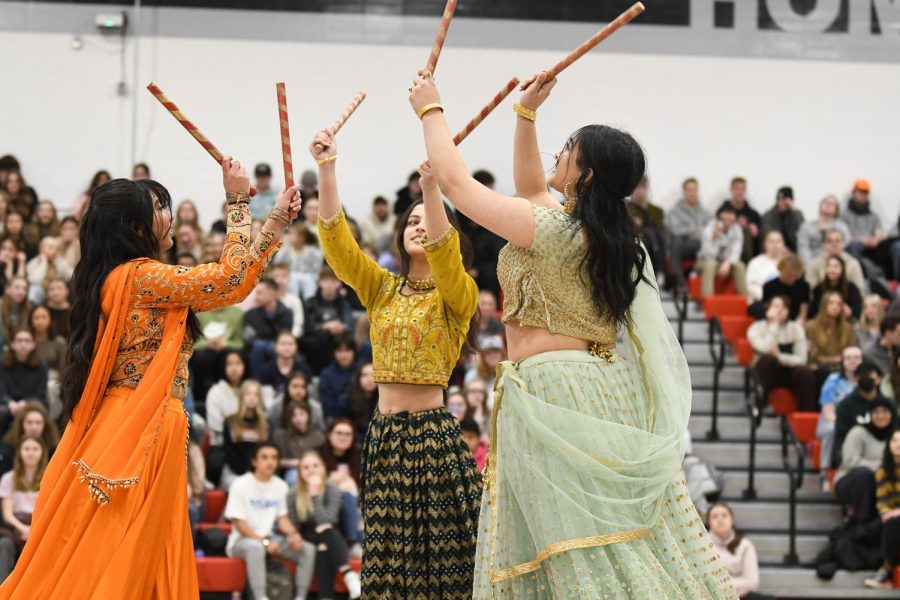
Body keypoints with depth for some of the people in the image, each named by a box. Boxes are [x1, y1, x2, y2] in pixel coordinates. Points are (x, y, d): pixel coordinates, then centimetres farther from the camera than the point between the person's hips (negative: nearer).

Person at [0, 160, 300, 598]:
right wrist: (238, 202, -4)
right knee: (114, 565, -8)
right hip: (140, 430, -10)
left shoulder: (127, 279, 17)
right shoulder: (140, 277, -14)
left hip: (133, 427, 10)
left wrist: (276, 221, 23)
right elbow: (230, 278, -13)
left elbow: (233, 287, 21)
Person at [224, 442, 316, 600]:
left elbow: (282, 518, 11)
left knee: (308, 549, -14)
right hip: (243, 540, -6)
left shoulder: (280, 486, 5)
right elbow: (239, 523, -12)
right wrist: (264, 542, -22)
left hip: (270, 538, 6)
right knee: (255, 547, -40)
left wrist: (293, 534, -11)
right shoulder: (240, 485, -11)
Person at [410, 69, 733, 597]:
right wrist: (526, 115, 27)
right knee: (634, 528, 6)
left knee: (587, 548, -8)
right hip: (604, 389, 8)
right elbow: (531, 188, 30)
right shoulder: (609, 233, 11)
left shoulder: (550, 229, -12)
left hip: (551, 387, -8)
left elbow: (453, 179, -4)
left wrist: (431, 110, 10)